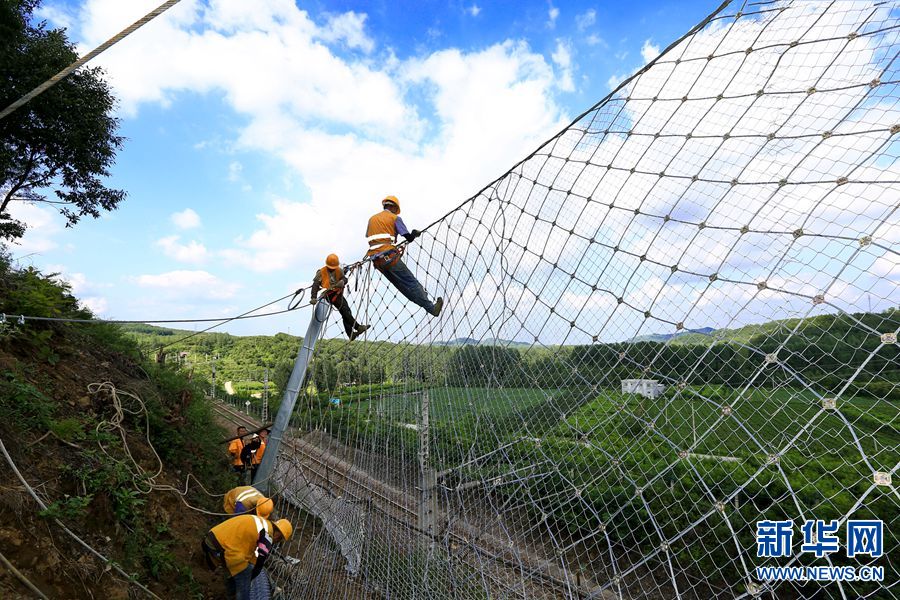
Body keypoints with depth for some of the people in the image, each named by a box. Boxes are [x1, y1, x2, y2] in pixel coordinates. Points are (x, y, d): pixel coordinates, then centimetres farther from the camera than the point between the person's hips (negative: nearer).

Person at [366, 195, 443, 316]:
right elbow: (409, 238, 0)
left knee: (403, 286, 9)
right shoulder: (395, 217, 4)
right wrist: (415, 233, 20)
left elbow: (368, 237, 22)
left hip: (376, 260, 6)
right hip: (389, 257, -6)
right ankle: (432, 308, -8)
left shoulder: (372, 219, 20)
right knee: (411, 282, -6)